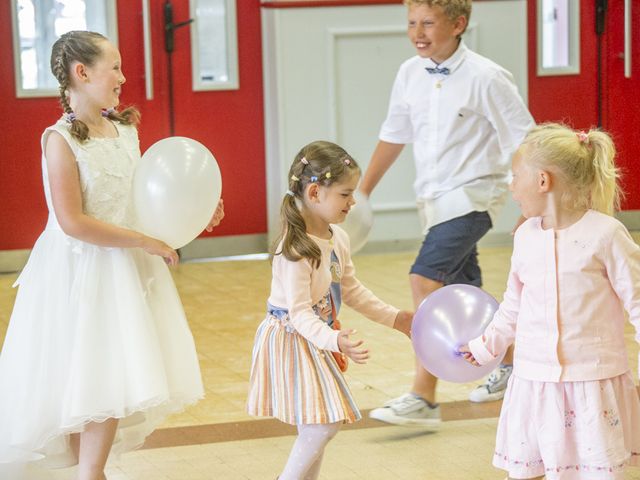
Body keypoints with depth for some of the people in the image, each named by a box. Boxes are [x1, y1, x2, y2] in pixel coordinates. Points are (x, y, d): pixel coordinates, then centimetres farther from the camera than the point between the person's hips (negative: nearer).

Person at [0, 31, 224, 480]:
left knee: (116, 384, 9)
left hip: (127, 271, 7)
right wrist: (147, 242, -18)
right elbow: (73, 223, -20)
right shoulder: (61, 139, -15)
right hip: (81, 274, -7)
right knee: (86, 384, -2)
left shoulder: (125, 130, 6)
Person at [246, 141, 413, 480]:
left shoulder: (338, 238, 1)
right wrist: (335, 341, -43)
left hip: (317, 339, 9)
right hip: (292, 340, -9)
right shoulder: (295, 250, -27)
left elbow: (352, 290, 14)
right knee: (322, 426, -12)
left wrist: (394, 318, 14)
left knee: (316, 429, 14)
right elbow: (300, 314, -28)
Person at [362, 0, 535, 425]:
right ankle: (513, 362, 40)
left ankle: (423, 398, -18)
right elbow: (394, 135, 15)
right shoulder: (410, 74, 2)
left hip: (471, 195, -7)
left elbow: (525, 144, -11)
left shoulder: (486, 78, -16)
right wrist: (363, 191, 16)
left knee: (426, 279, -21)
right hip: (433, 198, 7)